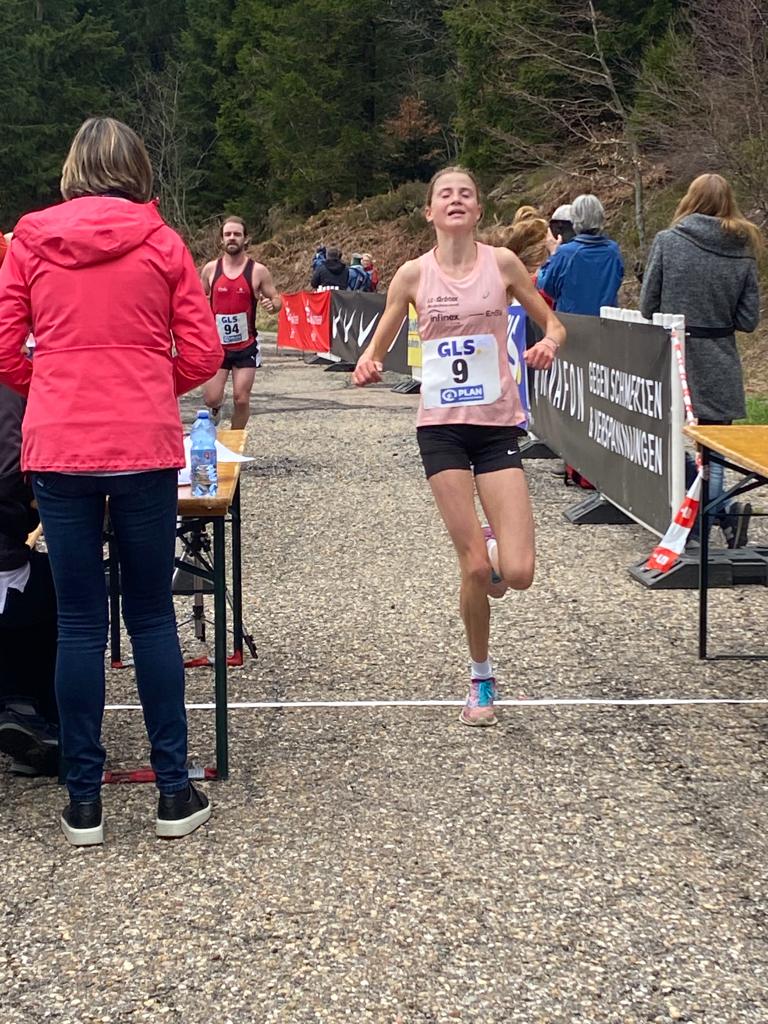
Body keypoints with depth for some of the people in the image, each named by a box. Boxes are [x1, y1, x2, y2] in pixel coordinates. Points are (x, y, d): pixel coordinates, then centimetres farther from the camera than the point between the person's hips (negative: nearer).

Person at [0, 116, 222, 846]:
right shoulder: (161, 243, 1)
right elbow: (202, 353, 1)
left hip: (58, 450, 0)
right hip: (144, 448, 0)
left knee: (79, 623, 6)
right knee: (152, 616, 9)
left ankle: (84, 801, 11)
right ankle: (174, 792, 13)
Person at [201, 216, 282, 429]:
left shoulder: (258, 271, -4)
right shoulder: (211, 269, 2)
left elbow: (276, 299, 2)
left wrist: (272, 305, -21)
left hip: (246, 346, -1)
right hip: (216, 345, 1)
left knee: (241, 399, -2)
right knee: (211, 399, -3)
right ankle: (215, 411, 33)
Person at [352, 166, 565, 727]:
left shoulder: (502, 262, 0)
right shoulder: (413, 274, 1)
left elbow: (551, 322, 8)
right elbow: (377, 348, 8)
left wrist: (549, 344, -15)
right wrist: (367, 365, -15)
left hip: (498, 424, 0)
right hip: (442, 427, 0)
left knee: (518, 573, -10)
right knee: (475, 569, -4)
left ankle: (491, 548, 29)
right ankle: (481, 680, 19)